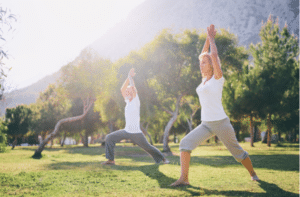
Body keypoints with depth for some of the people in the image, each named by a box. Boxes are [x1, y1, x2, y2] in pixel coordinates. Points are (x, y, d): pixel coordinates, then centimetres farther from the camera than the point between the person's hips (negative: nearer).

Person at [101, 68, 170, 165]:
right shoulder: (128, 101, 8)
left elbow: (133, 89, -24)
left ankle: (162, 158, 24)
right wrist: (128, 78, -8)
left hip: (136, 133, -6)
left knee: (148, 147, 2)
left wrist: (130, 77, -15)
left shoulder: (136, 101, -9)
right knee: (109, 138, -3)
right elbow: (122, 89, 1)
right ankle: (111, 160, 1)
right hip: (126, 131, 6)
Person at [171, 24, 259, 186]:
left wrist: (211, 38, -2)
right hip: (206, 124, 6)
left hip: (220, 123, -6)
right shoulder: (205, 79, 12)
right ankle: (184, 178, -16)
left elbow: (214, 55, -15)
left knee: (237, 151, 9)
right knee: (185, 143, -14)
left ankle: (253, 174, 32)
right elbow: (204, 54, 18)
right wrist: (208, 38, 14)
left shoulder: (217, 78, -6)